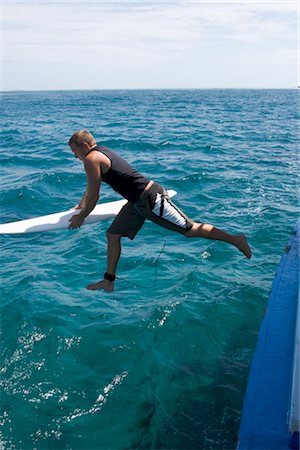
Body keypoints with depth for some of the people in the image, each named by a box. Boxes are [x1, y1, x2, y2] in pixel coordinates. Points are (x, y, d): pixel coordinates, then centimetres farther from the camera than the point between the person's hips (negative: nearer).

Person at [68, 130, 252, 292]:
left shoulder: (91, 159, -13)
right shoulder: (102, 151, 17)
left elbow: (94, 196, -11)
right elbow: (92, 187, 31)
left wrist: (80, 217, 2)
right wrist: (81, 206, 41)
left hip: (149, 199, -10)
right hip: (139, 201, 10)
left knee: (189, 229, -1)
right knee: (113, 234, 12)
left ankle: (235, 239, 13)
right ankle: (108, 281, 20)